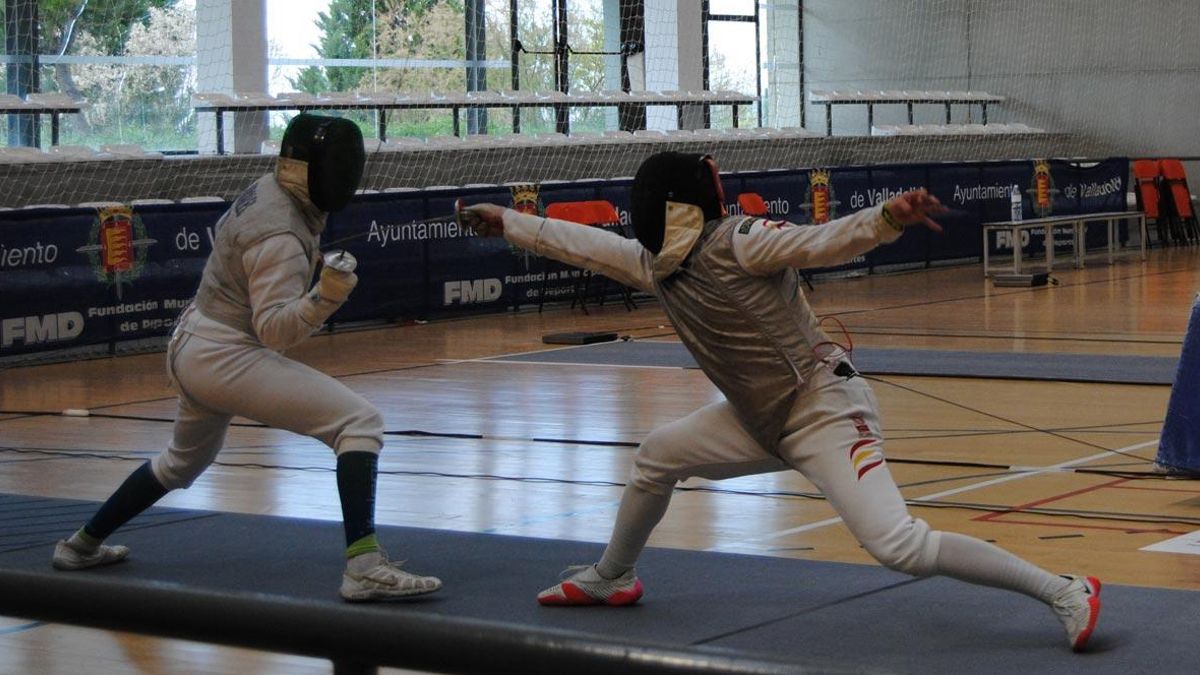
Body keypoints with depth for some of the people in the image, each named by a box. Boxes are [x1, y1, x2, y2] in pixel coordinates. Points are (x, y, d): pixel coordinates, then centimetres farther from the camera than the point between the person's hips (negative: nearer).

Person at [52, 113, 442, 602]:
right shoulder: (280, 234, -22)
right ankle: (365, 566, -30)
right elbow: (274, 329, -28)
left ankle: (83, 545, 48)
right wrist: (323, 297, -43)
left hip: (191, 348, 10)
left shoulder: (266, 190, 5)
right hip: (228, 357, -10)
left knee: (185, 461, 35)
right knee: (360, 423, -19)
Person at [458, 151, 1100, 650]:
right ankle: (611, 578, 41)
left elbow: (825, 241, -30)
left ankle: (1063, 593, -20)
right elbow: (583, 242, 20)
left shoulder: (736, 242, -17)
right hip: (763, 419, 9)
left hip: (824, 411, -9)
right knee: (656, 456, 19)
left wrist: (889, 216, -49)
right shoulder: (657, 264, 6)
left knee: (898, 547, -24)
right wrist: (506, 222, 26)